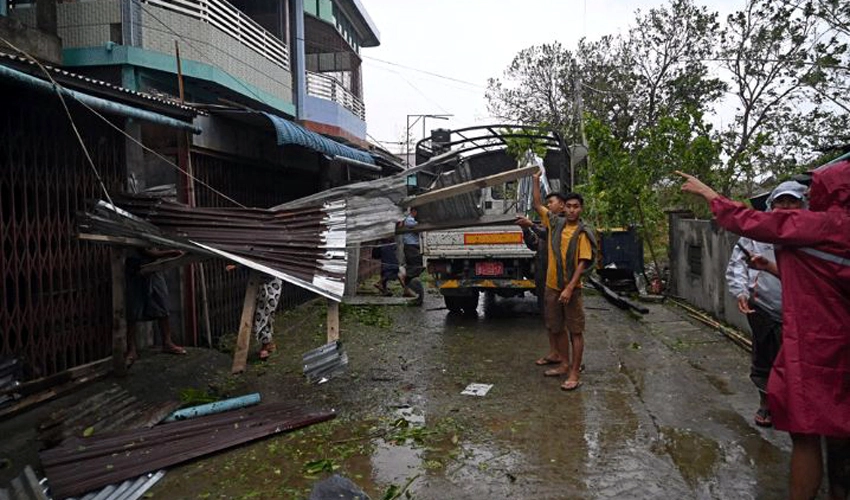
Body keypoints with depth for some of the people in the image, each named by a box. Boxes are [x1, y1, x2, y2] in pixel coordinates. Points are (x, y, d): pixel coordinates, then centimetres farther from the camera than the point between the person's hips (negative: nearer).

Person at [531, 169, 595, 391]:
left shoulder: (582, 233, -8)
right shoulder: (555, 223, 6)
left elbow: (582, 264, -13)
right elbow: (537, 204, 18)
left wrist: (569, 288, -20)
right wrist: (536, 180, 15)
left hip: (571, 289, -6)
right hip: (552, 287, 6)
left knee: (575, 331, 0)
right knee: (557, 329, 15)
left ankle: (575, 374, 4)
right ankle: (564, 364, 30)